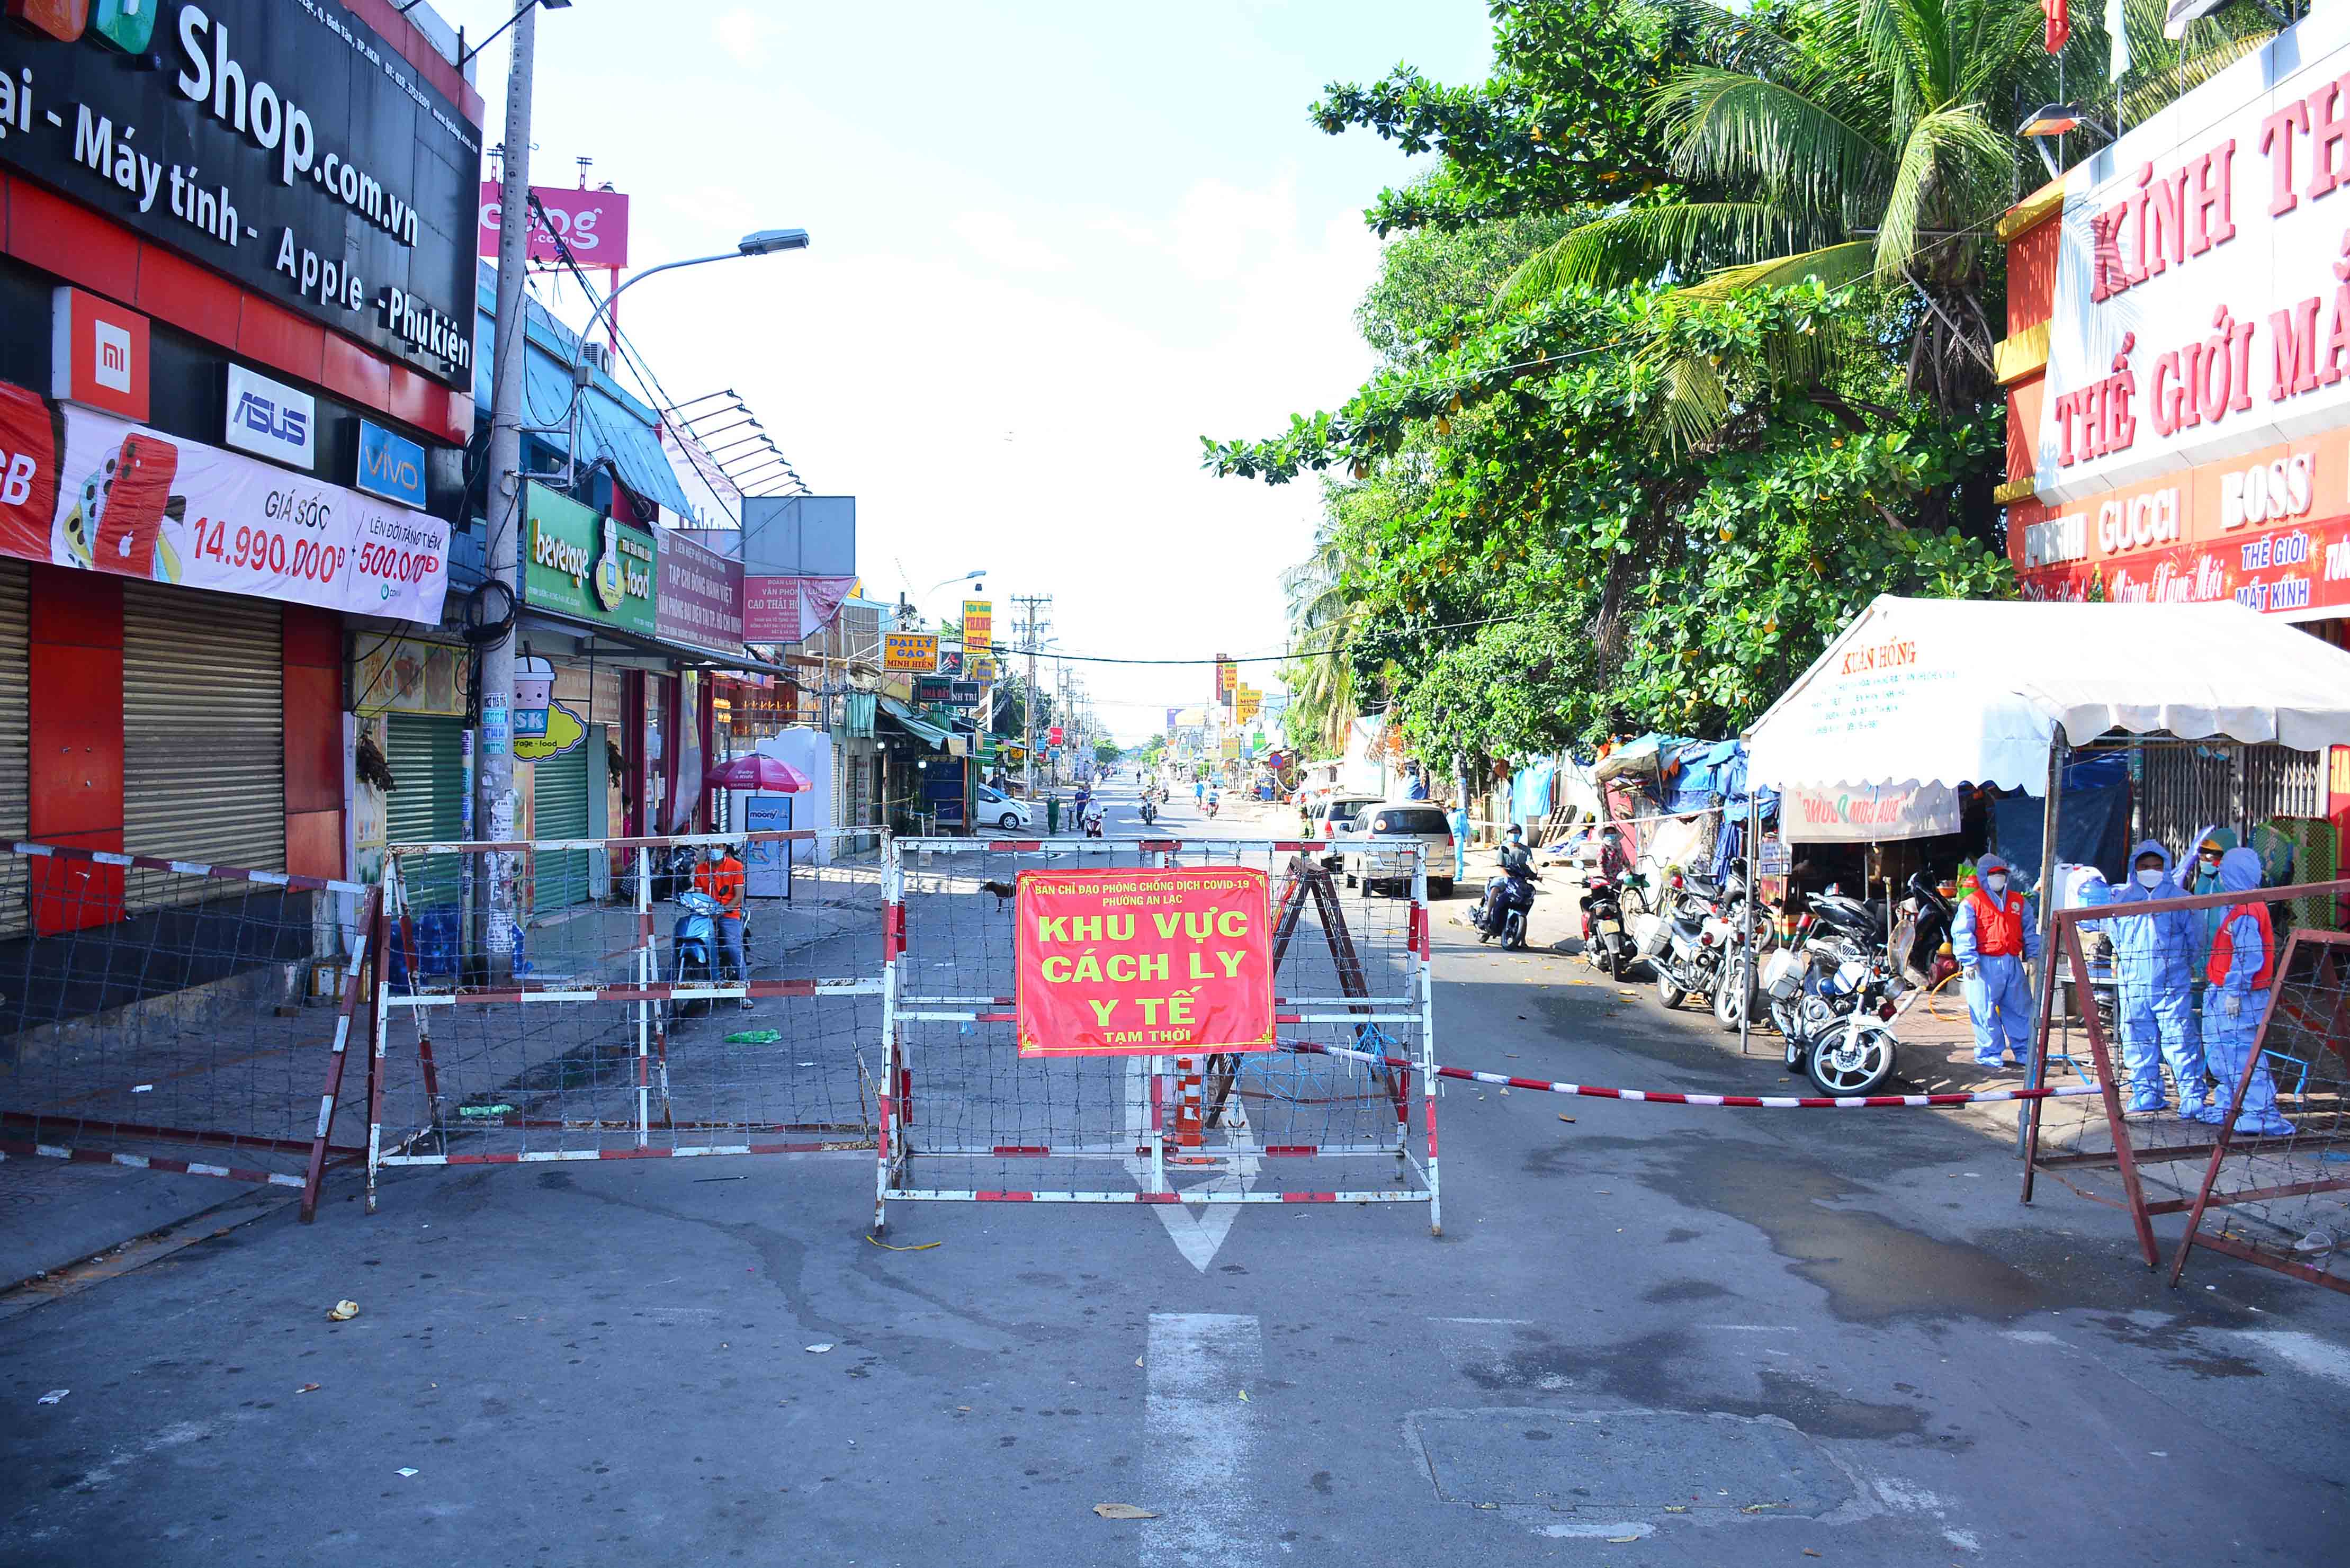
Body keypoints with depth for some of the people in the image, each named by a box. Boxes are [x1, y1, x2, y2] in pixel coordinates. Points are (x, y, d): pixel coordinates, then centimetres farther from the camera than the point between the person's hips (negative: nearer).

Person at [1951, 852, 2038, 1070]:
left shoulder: (2019, 902, 16)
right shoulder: (1971, 903, -1)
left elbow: (2030, 932, 20)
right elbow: (1962, 933, -7)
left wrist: (2034, 956, 11)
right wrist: (1968, 960, -16)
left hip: (2012, 963, 5)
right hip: (1985, 964, -5)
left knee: (2021, 1008, 9)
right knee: (1985, 1011, -3)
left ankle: (2024, 1051, 19)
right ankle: (1988, 1054, 6)